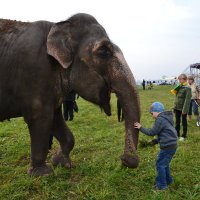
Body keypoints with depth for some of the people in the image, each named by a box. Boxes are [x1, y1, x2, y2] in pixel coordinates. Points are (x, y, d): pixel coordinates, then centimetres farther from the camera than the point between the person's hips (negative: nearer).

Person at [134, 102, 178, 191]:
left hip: (167, 147, -10)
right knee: (164, 163, 23)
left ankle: (161, 185, 12)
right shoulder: (166, 118, 15)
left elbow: (152, 132, -13)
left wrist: (141, 128, -4)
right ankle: (168, 180, 36)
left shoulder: (160, 120, -17)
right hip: (172, 145, 10)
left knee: (160, 164, 2)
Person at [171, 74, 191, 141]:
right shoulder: (179, 87, 7)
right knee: (177, 121, 15)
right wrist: (174, 106, 9)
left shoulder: (187, 88, -15)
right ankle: (177, 134, 28)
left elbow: (187, 99, -18)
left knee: (184, 122, 9)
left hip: (183, 108, -6)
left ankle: (184, 135, 22)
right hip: (177, 107, 6)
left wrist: (184, 109, -21)